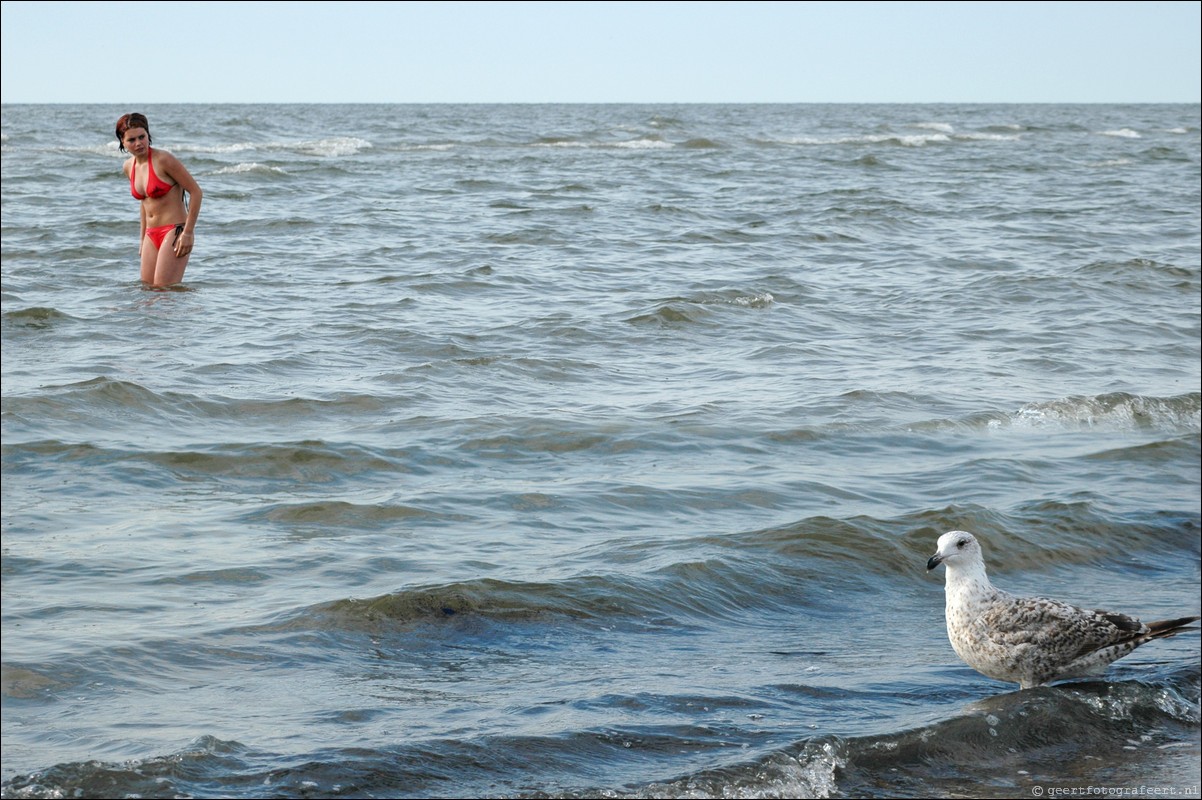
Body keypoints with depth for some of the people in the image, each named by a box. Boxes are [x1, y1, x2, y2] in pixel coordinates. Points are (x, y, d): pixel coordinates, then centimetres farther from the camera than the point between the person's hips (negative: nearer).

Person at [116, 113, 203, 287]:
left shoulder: (163, 159, -14)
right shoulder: (129, 166, 8)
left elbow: (196, 192, -12)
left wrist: (187, 233, -15)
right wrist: (142, 239, 21)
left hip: (174, 231, -8)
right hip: (152, 235, 8)